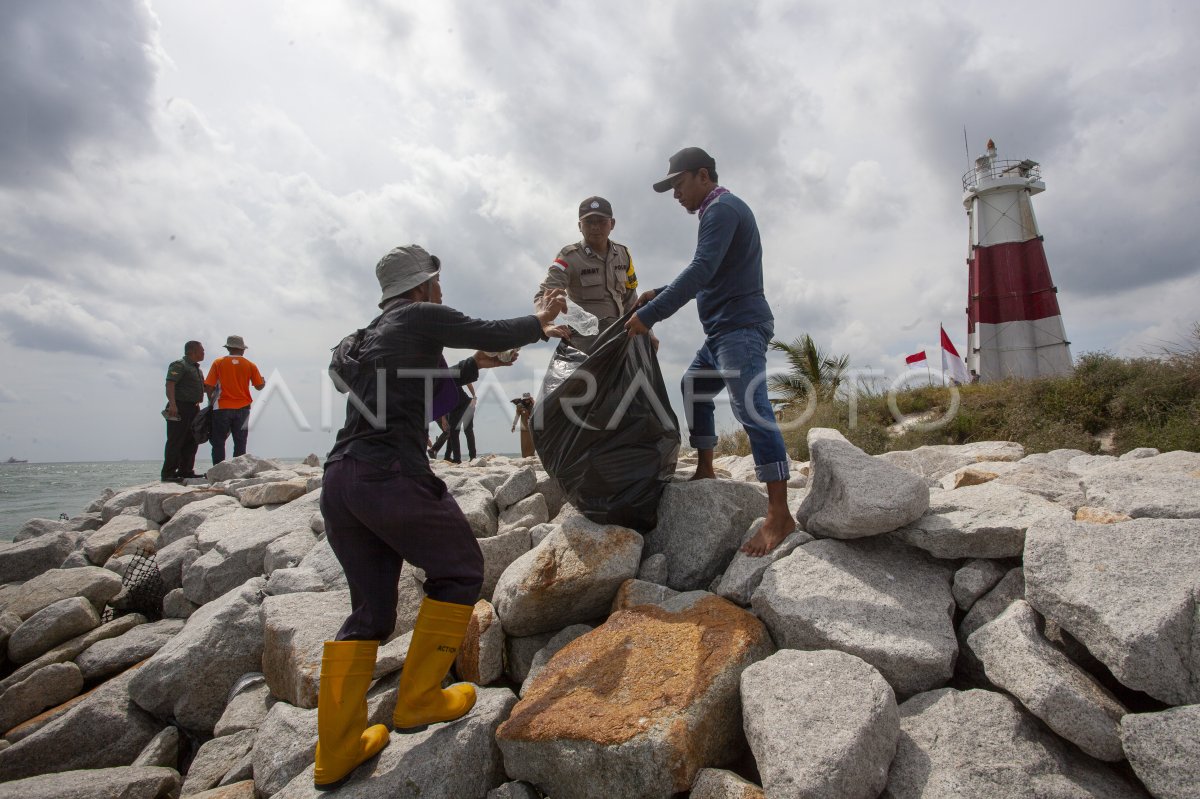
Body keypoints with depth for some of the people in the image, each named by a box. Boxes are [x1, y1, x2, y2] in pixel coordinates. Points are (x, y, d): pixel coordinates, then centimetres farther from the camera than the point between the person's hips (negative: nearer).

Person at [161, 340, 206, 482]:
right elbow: (170, 384, -19)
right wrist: (172, 404, -28)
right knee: (175, 442, -8)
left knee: (191, 441, 10)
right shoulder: (179, 365, -8)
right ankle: (168, 473, -5)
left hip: (193, 408, 9)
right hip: (180, 408, -9)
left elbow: (204, 387, 30)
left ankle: (185, 471, 17)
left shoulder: (197, 369, 22)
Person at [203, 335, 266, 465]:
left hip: (222, 409, -1)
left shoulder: (218, 363, -1)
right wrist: (264, 381, 26)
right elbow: (259, 386, 3)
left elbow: (209, 387, -4)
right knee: (240, 443, 7)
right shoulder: (250, 365, 1)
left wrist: (211, 402, 12)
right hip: (242, 409, 1)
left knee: (218, 442, 6)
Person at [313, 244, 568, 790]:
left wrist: (476, 366, 41)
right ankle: (418, 699, 14)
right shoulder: (422, 317, 3)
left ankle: (336, 751, 18)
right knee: (459, 571, 11)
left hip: (338, 479, 9)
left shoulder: (373, 333, 26)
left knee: (371, 610, 16)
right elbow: (494, 333, 3)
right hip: (391, 475, -8)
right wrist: (539, 320, 21)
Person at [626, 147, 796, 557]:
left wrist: (649, 315, -23)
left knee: (751, 409, -20)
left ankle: (779, 516, -23)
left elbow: (702, 270, -23)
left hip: (740, 326, -11)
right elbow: (707, 277, 29)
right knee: (693, 387, 21)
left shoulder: (722, 208, -8)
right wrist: (659, 294, 16)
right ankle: (705, 469, 28)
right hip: (724, 330, 11)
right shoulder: (717, 213, 24)